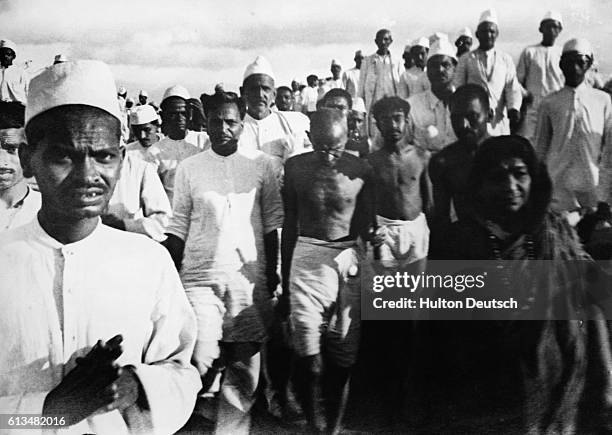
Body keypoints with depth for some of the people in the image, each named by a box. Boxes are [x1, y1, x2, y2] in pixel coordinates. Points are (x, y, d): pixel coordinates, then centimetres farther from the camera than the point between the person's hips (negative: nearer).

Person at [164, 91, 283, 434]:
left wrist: (272, 273, 3)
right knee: (201, 362, -9)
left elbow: (272, 223, 6)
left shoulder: (262, 164, 4)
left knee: (245, 364, 6)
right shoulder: (189, 167, 5)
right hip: (200, 278, 0)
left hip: (249, 278, 0)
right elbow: (178, 227, 5)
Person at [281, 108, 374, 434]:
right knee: (308, 352, -4)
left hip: (348, 260, 0)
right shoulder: (296, 167, 1)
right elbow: (289, 225, 9)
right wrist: (284, 281, 10)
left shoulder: (361, 170, -1)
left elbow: (365, 229, 7)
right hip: (307, 257, 0)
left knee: (341, 353, 5)